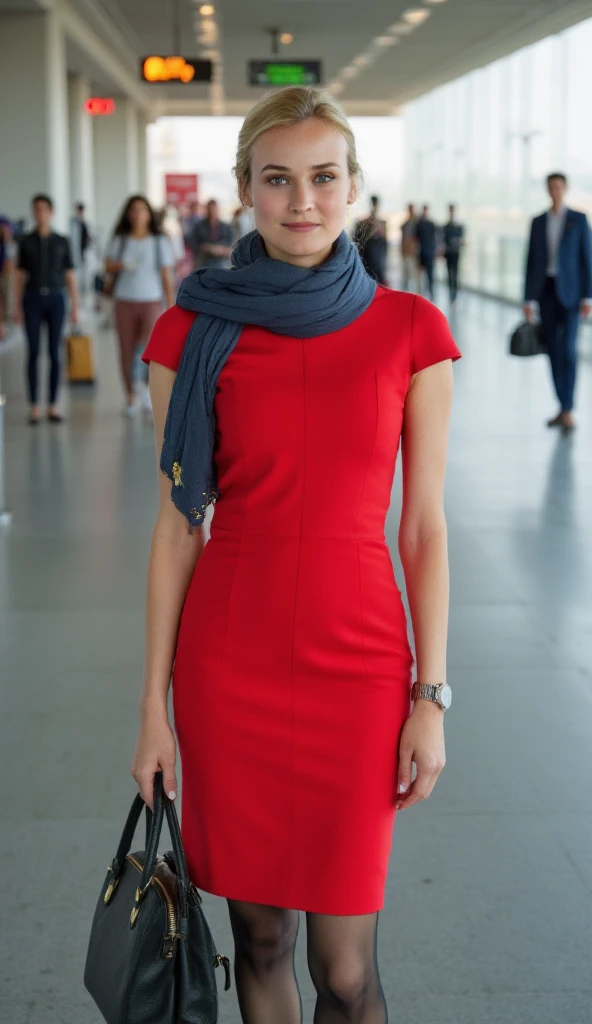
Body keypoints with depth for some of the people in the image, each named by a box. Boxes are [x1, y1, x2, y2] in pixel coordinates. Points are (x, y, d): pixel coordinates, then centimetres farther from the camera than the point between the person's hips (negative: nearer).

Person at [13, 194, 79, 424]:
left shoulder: (62, 241, 5)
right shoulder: (25, 241, 4)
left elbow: (70, 277, 5)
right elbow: (20, 276, 5)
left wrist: (75, 307, 0)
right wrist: (16, 307, -2)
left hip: (55, 300, 1)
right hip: (33, 300, 0)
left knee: (54, 353, 0)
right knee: (34, 352, -4)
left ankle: (53, 407, 8)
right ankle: (34, 408, 2)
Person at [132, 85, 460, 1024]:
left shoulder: (410, 330, -2)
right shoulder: (193, 332, -1)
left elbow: (424, 526, 1)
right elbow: (178, 524, 2)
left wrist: (431, 697, -2)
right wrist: (154, 705, 1)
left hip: (356, 661, -1)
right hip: (229, 659, 1)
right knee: (258, 931, 14)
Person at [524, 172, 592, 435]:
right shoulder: (538, 222, 10)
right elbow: (531, 262, 9)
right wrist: (528, 300, 3)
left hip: (570, 292, -4)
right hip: (545, 292, 4)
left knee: (568, 350, -14)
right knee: (554, 351, 5)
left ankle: (567, 411, -12)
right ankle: (564, 409, 13)